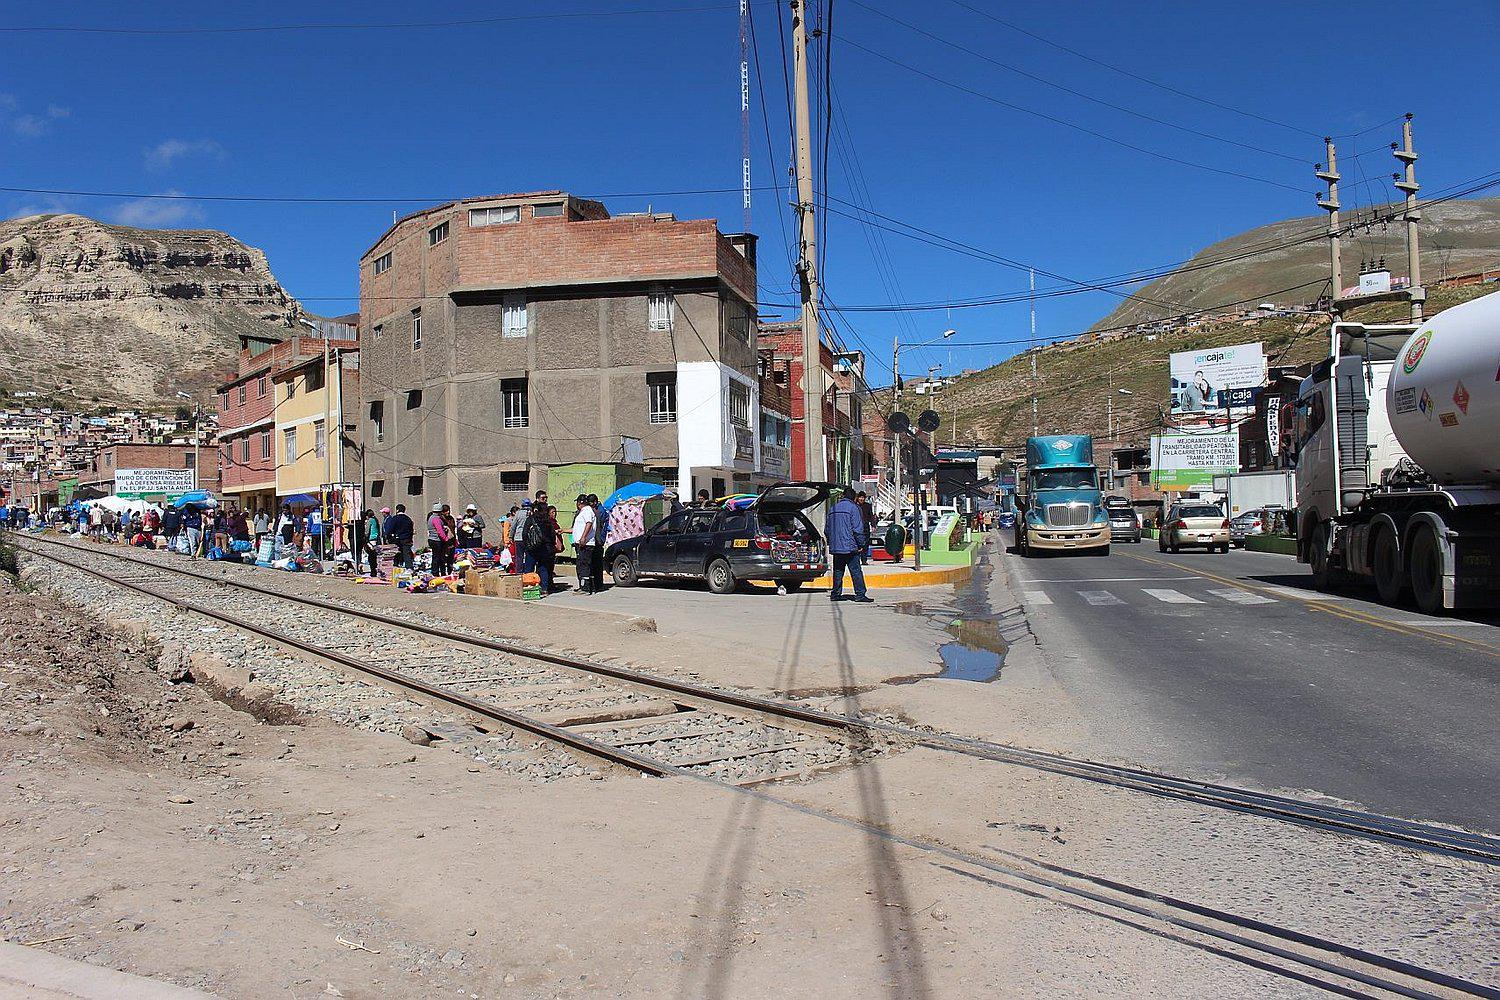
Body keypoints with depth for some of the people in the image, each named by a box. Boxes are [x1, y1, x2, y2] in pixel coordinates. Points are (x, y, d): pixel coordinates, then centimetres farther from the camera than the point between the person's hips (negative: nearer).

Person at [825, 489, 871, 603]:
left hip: (835, 547, 6)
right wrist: (861, 544, -5)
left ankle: (836, 594, 12)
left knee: (838, 571, 12)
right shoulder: (853, 508, -6)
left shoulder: (833, 508, 14)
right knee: (856, 572, -5)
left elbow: (826, 529, 18)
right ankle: (860, 594, -8)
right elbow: (858, 529, -12)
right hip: (850, 546, -6)